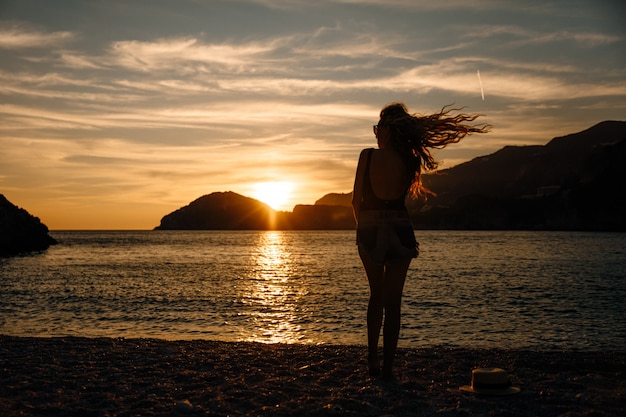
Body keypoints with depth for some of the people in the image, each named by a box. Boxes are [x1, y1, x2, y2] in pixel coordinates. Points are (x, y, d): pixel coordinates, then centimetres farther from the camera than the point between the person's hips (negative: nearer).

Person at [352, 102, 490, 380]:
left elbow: (357, 199, -5)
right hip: (400, 229, 1)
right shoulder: (410, 162, -2)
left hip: (370, 229, -1)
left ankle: (372, 357, 16)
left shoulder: (368, 156, -9)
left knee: (376, 296, 18)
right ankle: (388, 366, 4)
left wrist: (361, 227, 11)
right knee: (393, 300, 5)